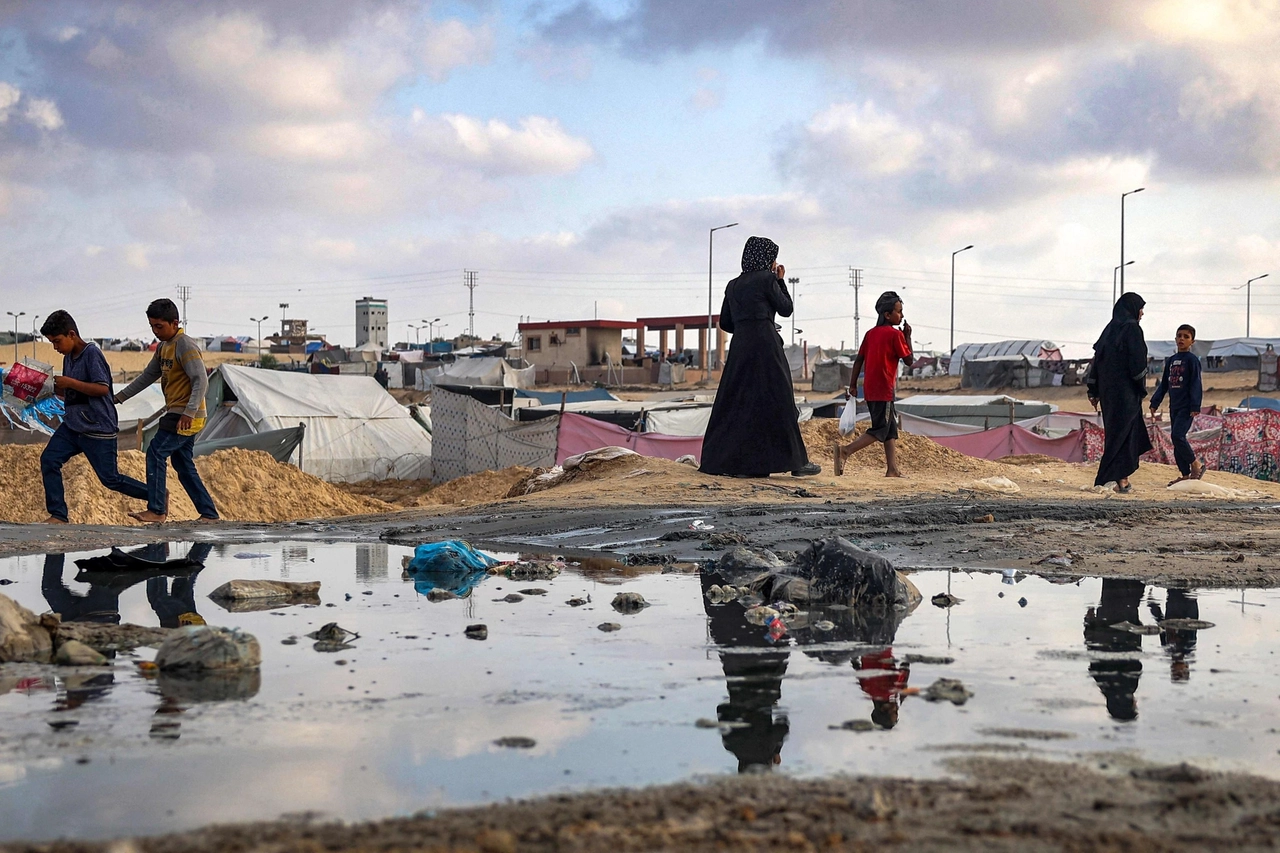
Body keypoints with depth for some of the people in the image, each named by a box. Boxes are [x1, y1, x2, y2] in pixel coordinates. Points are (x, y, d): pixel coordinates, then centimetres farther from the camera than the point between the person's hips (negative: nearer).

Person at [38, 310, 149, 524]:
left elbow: (102, 388, -20)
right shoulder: (68, 358, 12)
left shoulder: (91, 353, -14)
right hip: (72, 425, 8)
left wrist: (70, 382, -22)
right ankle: (58, 515, -3)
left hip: (98, 428, -8)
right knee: (49, 460, -7)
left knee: (110, 479, -3)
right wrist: (54, 388, 3)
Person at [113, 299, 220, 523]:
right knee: (183, 465, 10)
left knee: (156, 452, -13)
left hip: (187, 417, -10)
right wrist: (119, 397, 19)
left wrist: (189, 412, -30)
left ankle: (156, 510, -12)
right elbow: (148, 376, 22)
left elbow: (201, 380, -23)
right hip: (176, 414, 10)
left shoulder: (185, 346, -15)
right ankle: (209, 513, 12)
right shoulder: (163, 347, 14)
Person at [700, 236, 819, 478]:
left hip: (739, 348, 6)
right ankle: (796, 461, -1)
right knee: (779, 402, -3)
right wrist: (780, 280, 13)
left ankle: (719, 459, 4)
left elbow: (725, 323, 15)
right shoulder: (766, 279, -3)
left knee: (737, 401, 8)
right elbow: (786, 309, 3)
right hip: (765, 346, -6)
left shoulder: (733, 285, 14)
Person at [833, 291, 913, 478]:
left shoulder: (870, 333, 11)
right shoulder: (895, 335, -9)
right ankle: (845, 451, -21)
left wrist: (853, 385, 12)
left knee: (891, 429, 13)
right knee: (879, 431, -7)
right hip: (884, 391, -8)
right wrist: (908, 337, 5)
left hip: (869, 390, 8)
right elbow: (908, 360, -4)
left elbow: (859, 360, 10)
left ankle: (892, 470, 10)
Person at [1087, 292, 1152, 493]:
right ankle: (1118, 479, -9)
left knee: (1118, 431, 13)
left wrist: (1094, 391, 14)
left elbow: (1097, 359, 12)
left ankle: (1122, 479, 13)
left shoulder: (1110, 329, 13)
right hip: (1126, 390, -8)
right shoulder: (1132, 328, -9)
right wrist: (1142, 388, -9)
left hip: (1108, 388, 8)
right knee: (1122, 432, -6)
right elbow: (1137, 361, -16)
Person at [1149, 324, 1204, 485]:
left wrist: (1195, 406, -17)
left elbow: (1196, 384, -10)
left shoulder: (1192, 360, -5)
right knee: (1176, 439, 6)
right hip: (1174, 406, 8)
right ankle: (1185, 475, 10)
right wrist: (1155, 402, 14)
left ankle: (1196, 465, -5)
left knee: (1177, 435, -20)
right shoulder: (1171, 360, 16)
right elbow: (1164, 384, 20)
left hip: (1186, 407, -8)